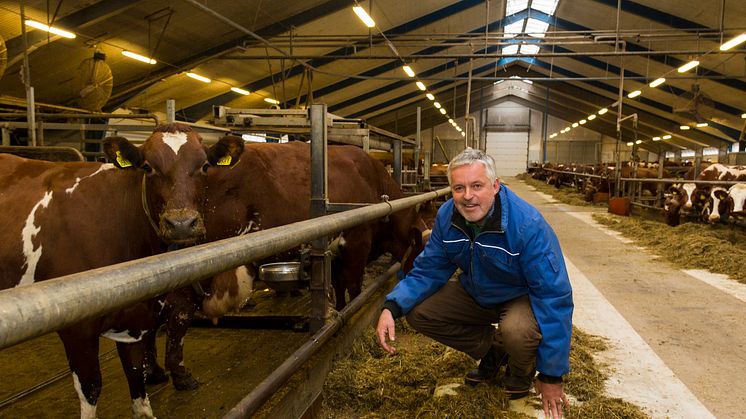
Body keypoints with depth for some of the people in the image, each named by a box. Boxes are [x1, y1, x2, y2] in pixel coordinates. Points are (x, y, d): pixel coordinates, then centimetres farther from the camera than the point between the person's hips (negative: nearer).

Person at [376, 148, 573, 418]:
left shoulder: (528, 225, -31)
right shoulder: (446, 216, -15)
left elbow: (554, 297, -28)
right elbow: (427, 271, -6)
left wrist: (552, 376, -25)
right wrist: (392, 307, -26)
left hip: (521, 297, -5)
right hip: (476, 294, 5)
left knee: (516, 331, -38)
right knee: (418, 312, -11)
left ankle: (522, 372, 2)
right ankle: (493, 351, 10)